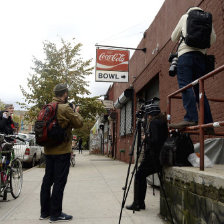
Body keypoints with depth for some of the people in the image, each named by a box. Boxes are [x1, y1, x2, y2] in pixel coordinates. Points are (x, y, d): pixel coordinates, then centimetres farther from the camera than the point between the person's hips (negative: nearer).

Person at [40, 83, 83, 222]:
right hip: (62, 151, -8)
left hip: (49, 150, 8)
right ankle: (56, 214, 6)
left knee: (48, 180, 13)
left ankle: (45, 212, 23)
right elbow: (79, 123, -9)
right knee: (59, 182, -1)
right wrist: (76, 112, 9)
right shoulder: (66, 108, -13)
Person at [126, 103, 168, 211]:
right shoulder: (163, 122, 13)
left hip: (152, 156, -9)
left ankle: (137, 203, 6)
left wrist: (145, 138, -7)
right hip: (160, 156, 9)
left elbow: (154, 140, -24)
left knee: (138, 175, 3)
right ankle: (140, 203, 18)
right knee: (142, 175, 16)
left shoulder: (153, 122, -13)